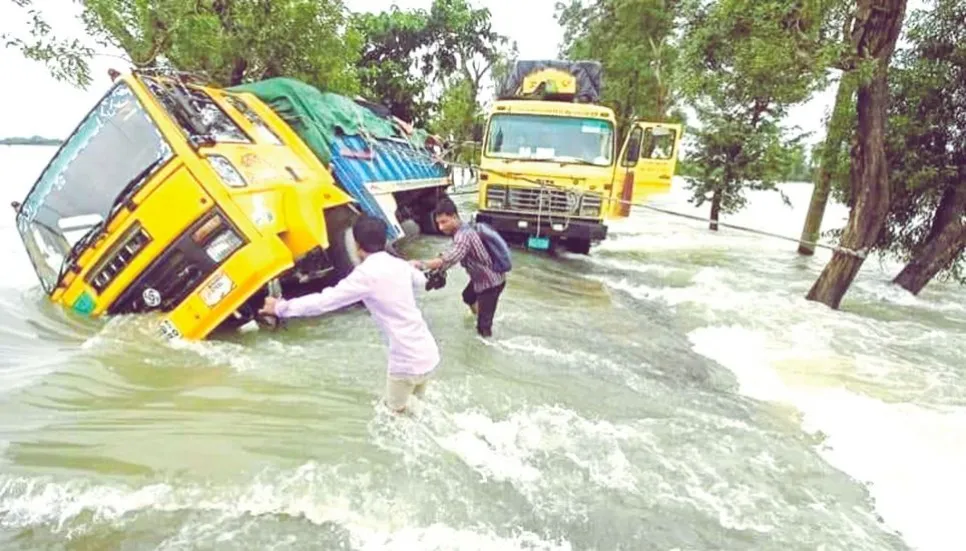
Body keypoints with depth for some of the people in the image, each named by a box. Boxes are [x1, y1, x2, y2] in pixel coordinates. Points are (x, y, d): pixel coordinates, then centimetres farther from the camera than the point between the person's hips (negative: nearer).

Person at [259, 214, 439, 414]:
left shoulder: (367, 273, -14)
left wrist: (280, 307, -1)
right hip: (428, 353, 7)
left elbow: (324, 301, -14)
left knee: (395, 411, 18)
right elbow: (421, 279, 30)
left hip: (408, 361, -7)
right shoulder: (400, 265, 7)